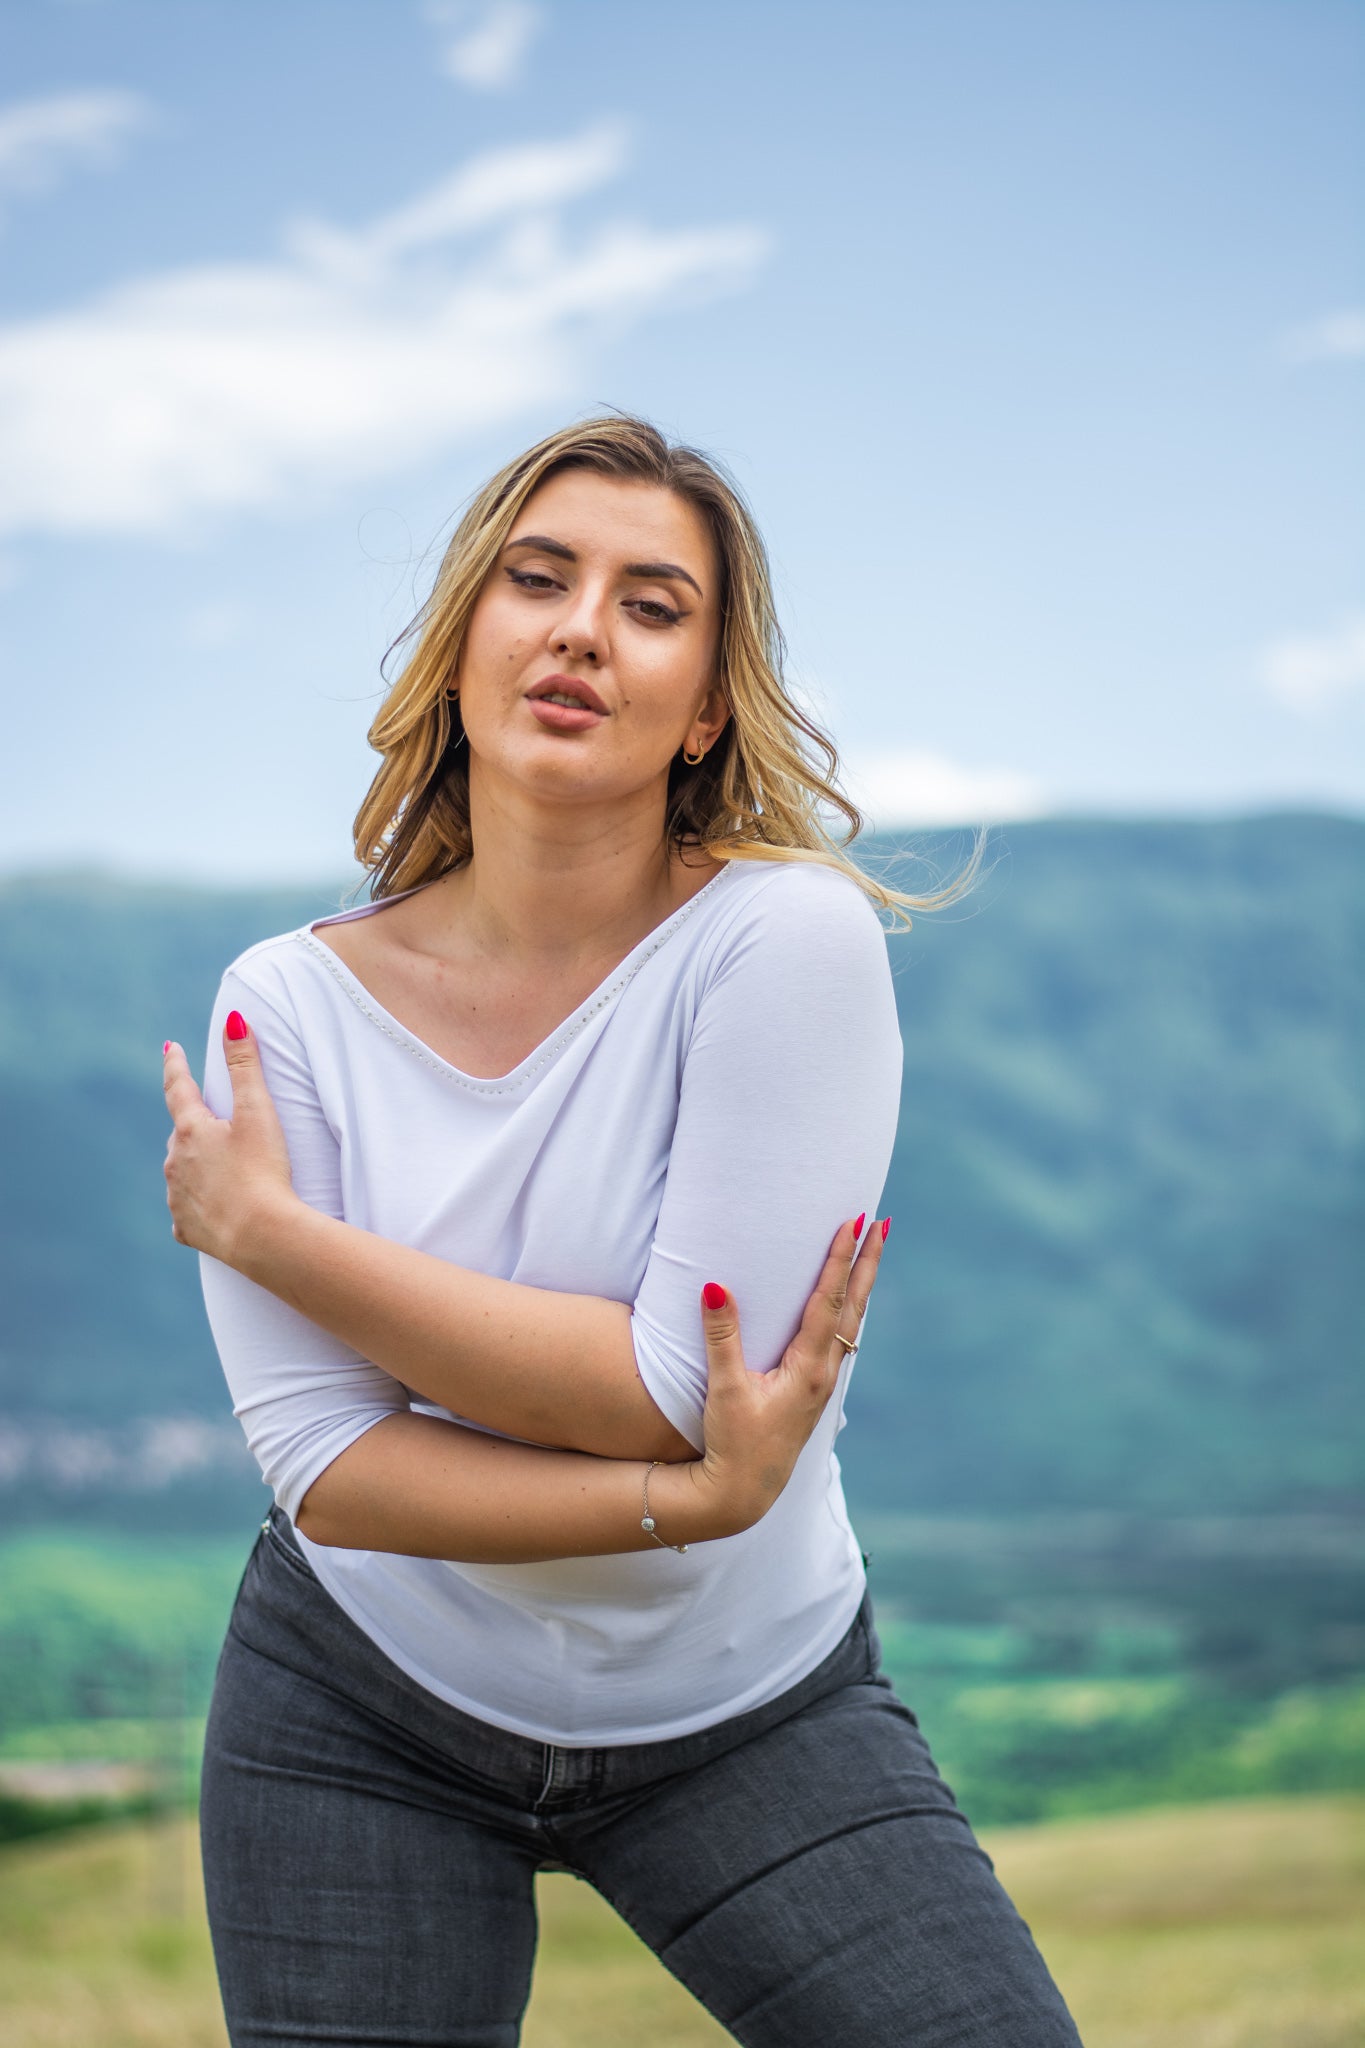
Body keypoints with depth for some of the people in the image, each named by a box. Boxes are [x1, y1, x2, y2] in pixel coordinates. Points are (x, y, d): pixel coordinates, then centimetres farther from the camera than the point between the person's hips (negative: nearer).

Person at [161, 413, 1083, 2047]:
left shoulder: (786, 936, -19)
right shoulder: (292, 1004, -10)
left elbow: (675, 1390, -23)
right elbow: (320, 1460, -16)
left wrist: (262, 1226, -17)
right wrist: (686, 1501, -27)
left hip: (752, 1704, -1)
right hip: (365, 1713, 2)